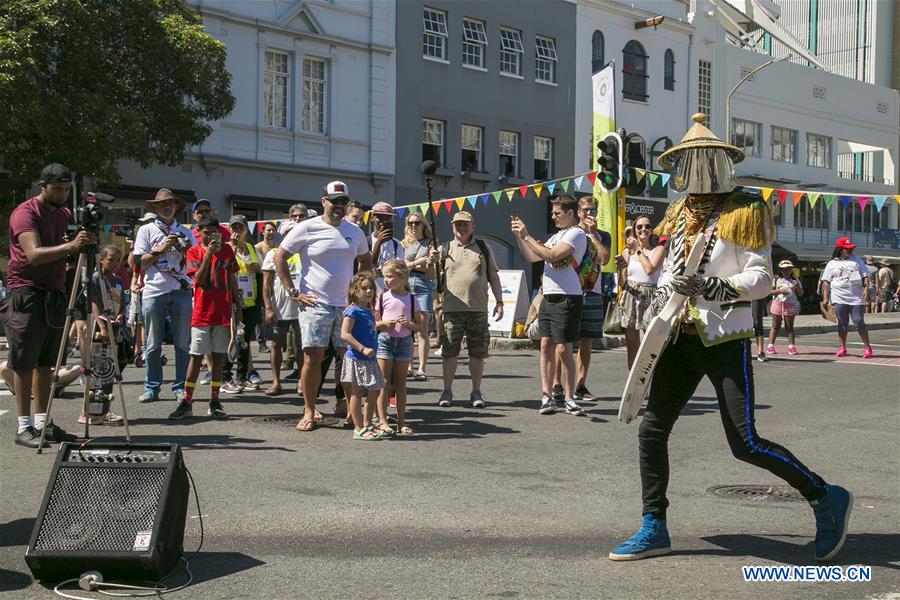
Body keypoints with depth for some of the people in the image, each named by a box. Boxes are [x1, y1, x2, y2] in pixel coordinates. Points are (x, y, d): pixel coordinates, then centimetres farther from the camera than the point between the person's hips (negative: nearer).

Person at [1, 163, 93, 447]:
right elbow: (34, 254, -25)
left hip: (54, 293, 7)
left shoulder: (65, 214, 13)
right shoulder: (25, 213, -11)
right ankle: (24, 426, 0)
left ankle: (42, 422, 12)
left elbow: (75, 255, 13)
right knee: (24, 363, -3)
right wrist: (71, 246, -36)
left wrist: (87, 242, -8)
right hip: (25, 293, -7)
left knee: (46, 362, 8)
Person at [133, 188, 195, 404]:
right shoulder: (146, 230, 11)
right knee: (153, 345, 2)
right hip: (154, 291, -1)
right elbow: (140, 262, 3)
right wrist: (161, 249, -8)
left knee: (183, 343, 0)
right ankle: (151, 388, 8)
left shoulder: (186, 233, 15)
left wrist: (186, 250, -4)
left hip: (181, 291, 1)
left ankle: (180, 387, 6)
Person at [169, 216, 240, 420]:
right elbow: (200, 280, -12)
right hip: (202, 312, -3)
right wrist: (208, 254, -20)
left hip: (224, 311, 3)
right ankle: (186, 402, 1)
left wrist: (237, 305, 12)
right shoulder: (194, 252, 0)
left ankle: (214, 402, 10)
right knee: (196, 355, -3)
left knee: (219, 355, 5)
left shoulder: (227, 250, 9)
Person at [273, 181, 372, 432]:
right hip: (315, 305, -4)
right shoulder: (307, 228, -3)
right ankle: (309, 412, 3)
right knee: (312, 358, -7)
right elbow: (279, 257, -2)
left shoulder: (355, 232, 11)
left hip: (348, 305, 4)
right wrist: (293, 292, -6)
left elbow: (366, 260, 28)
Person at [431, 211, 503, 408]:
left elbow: (493, 277, 15)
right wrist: (433, 261, -14)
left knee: (478, 352, 3)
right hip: (452, 309, -1)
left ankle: (476, 392, 13)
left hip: (478, 309, 1)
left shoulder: (483, 248, 13)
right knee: (449, 352, 1)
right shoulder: (444, 249, 10)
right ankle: (447, 390, 11)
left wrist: (499, 302, 7)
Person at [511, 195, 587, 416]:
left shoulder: (576, 234, -7)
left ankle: (569, 398, -1)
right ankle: (546, 396, 4)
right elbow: (531, 257, 22)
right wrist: (518, 236, 10)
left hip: (567, 298, -8)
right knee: (546, 345, 3)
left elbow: (551, 256, -19)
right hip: (549, 297, 8)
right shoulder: (557, 235, 21)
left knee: (563, 349, -8)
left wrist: (527, 236, -13)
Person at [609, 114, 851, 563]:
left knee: (745, 444, -8)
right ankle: (653, 530, 14)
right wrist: (662, 297, 10)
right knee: (651, 430, 3)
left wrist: (712, 288, -24)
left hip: (724, 341, -6)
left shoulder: (745, 211, -7)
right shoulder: (679, 213, 12)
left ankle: (826, 498, 12)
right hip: (681, 340, 7)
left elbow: (761, 278, -11)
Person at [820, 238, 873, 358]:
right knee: (842, 323, 5)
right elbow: (826, 282, 4)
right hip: (839, 299, 0)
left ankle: (867, 347, 5)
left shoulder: (857, 261, 10)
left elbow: (865, 276, 7)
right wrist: (825, 298, -4)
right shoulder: (832, 264, 6)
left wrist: (866, 289, -9)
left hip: (857, 298, 0)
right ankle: (842, 348, 14)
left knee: (859, 322, -3)